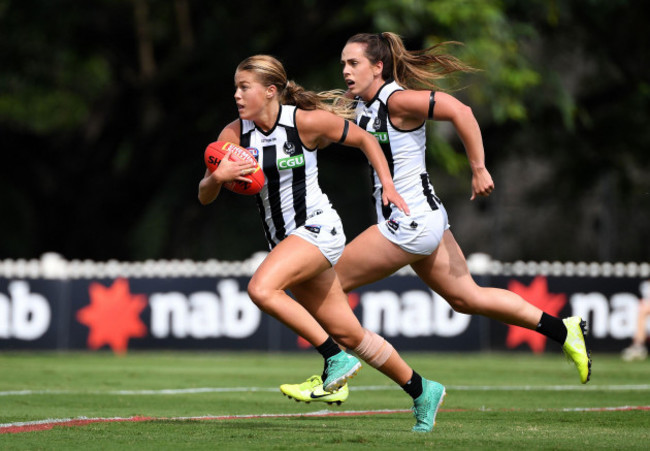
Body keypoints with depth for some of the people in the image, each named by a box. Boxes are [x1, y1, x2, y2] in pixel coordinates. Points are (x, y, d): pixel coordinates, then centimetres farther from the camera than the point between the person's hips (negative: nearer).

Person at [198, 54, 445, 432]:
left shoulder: (306, 122, -12)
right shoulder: (234, 135, 0)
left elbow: (364, 138, 2)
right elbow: (205, 196, -1)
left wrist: (388, 184, -5)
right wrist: (217, 177, -22)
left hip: (318, 228, -6)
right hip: (284, 240, 6)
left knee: (261, 289, -29)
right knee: (349, 334, 8)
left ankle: (336, 358, -16)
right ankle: (422, 392, 22)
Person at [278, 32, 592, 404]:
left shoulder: (397, 100, -17)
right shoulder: (362, 103, 9)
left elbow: (460, 112, -24)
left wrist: (479, 170, -22)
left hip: (410, 224, -10)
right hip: (423, 220, 10)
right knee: (467, 298, 16)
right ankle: (565, 331, 19)